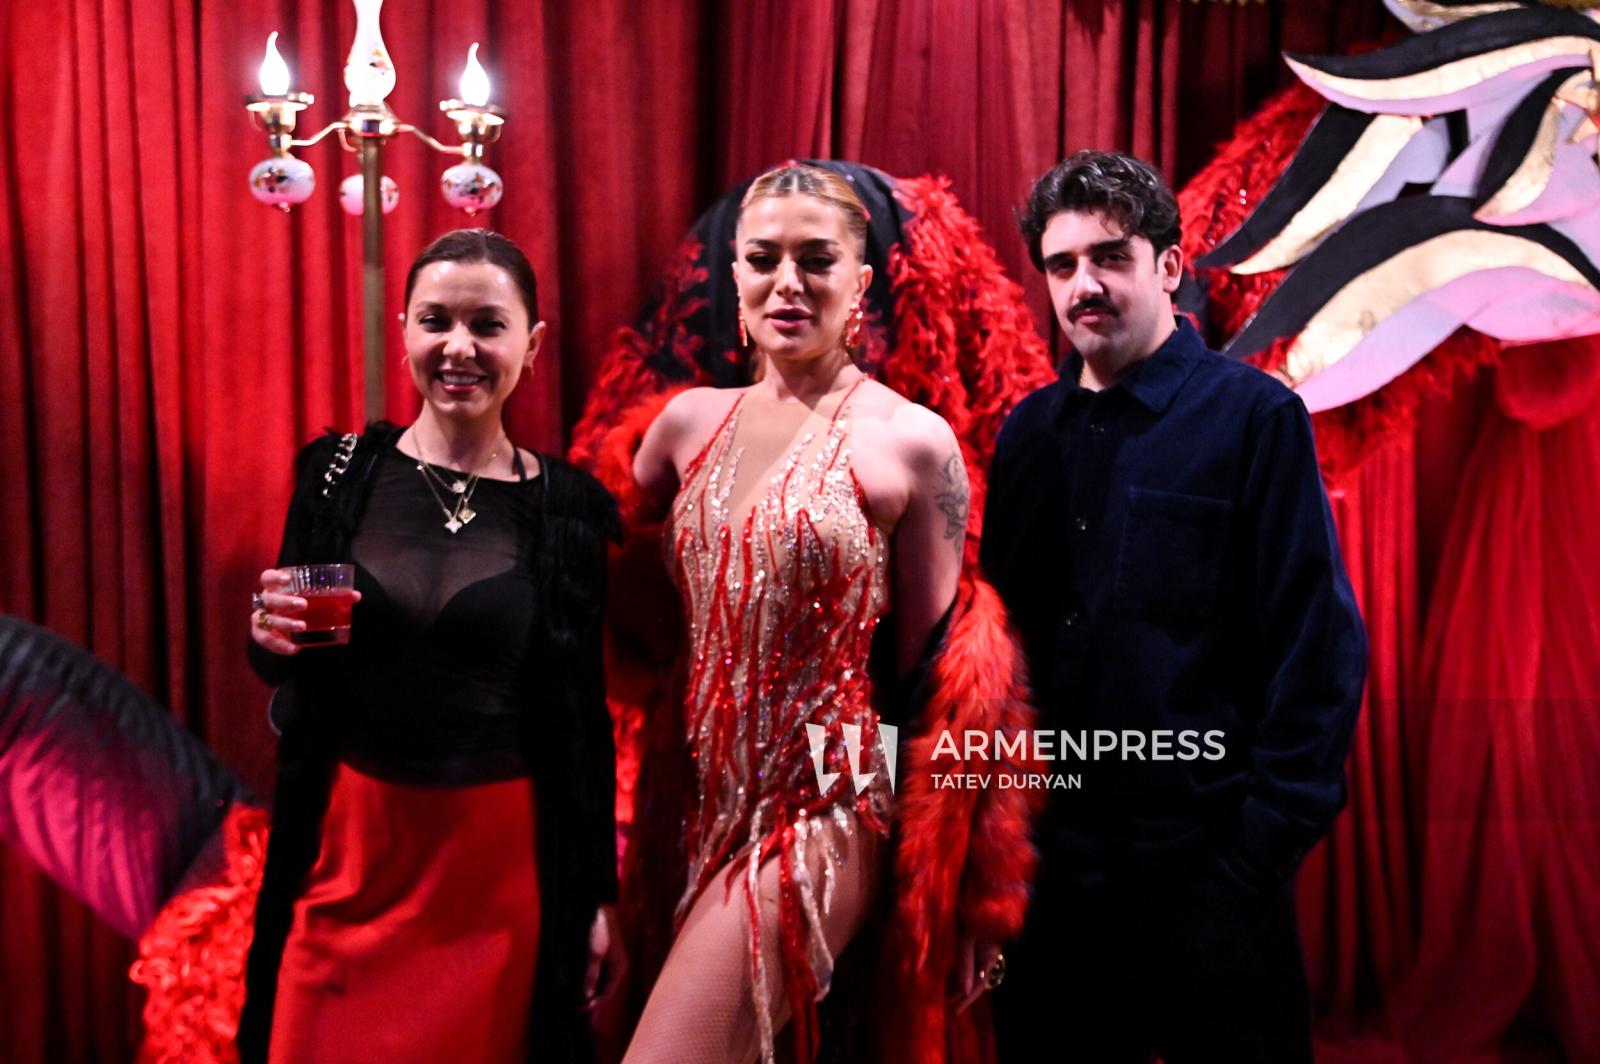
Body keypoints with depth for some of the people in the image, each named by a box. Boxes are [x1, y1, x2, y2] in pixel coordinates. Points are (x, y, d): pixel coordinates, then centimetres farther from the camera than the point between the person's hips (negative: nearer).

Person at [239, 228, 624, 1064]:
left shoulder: (567, 506, -5)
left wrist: (598, 897, 2)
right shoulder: (340, 471, -1)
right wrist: (271, 637, -15)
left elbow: (582, 714, 0)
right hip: (352, 843, 2)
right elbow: (287, 673, 9)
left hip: (502, 856, -1)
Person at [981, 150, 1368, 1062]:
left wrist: (1269, 842, -13)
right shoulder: (1030, 433, 8)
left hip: (1203, 852, -4)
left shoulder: (1254, 417, -7)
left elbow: (1318, 646, -10)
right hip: (1049, 850, 5)